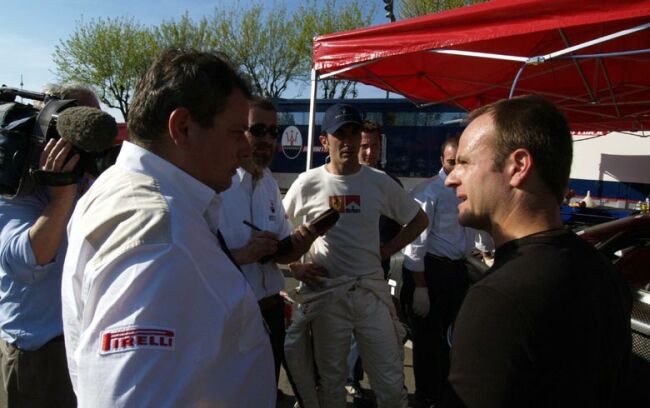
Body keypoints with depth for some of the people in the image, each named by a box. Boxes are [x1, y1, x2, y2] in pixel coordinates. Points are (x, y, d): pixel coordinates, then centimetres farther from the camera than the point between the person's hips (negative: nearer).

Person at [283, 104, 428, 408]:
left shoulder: (380, 182, -2)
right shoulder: (308, 183, -5)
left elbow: (419, 220, 10)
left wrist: (387, 250, 2)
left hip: (372, 291, 1)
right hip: (326, 293, -1)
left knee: (391, 382, 8)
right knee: (330, 378, 16)